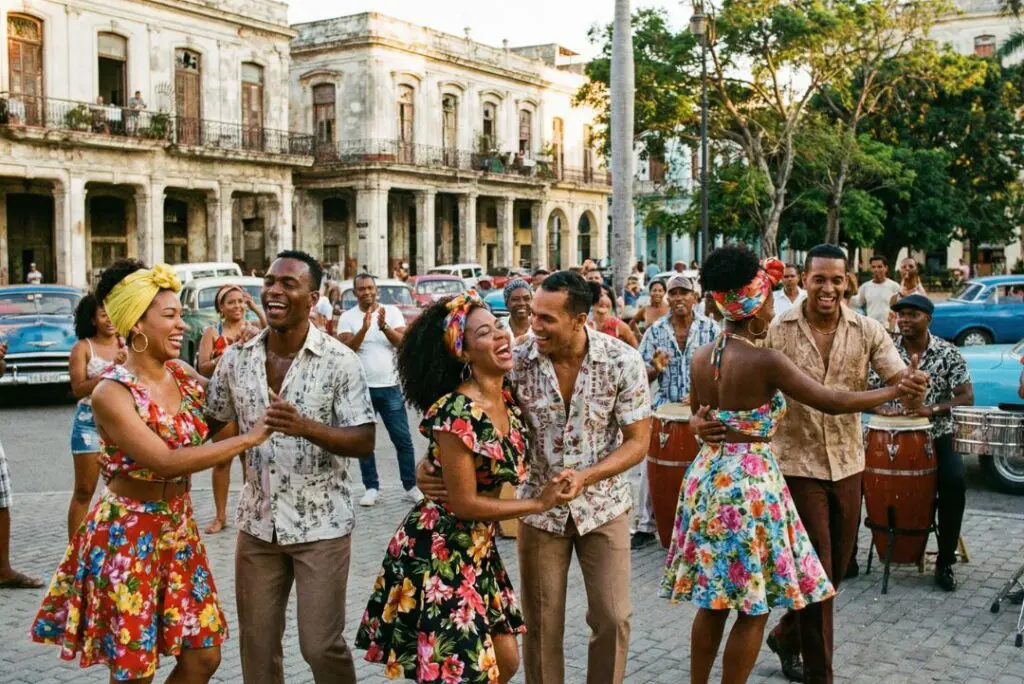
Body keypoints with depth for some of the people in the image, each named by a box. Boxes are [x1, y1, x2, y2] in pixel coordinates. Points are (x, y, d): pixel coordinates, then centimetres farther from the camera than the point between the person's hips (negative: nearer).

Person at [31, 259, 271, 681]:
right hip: (128, 536, -6)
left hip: (179, 530, 6)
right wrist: (249, 438, -24)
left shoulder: (187, 378, 2)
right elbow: (167, 461, -27)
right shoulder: (112, 393, -18)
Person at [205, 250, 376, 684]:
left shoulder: (339, 360, -11)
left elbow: (364, 442, -14)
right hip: (258, 522, 4)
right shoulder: (236, 358, 1)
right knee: (257, 644, 14)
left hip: (321, 523, -4)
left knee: (320, 645, 2)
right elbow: (213, 423, 15)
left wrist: (306, 427, -29)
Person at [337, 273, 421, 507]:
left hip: (390, 386, 0)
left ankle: (411, 487, 10)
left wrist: (384, 327, -24)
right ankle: (371, 487, 16)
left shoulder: (392, 311, 2)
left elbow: (404, 342, -8)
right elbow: (345, 349, -12)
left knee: (403, 439, 2)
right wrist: (364, 328, -26)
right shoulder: (347, 317, 0)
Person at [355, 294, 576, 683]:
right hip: (438, 551, -8)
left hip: (478, 548, 8)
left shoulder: (508, 401, 2)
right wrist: (539, 504, -13)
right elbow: (464, 502, -20)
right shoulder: (456, 412, -24)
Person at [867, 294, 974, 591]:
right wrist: (879, 407, -21)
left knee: (955, 481, -27)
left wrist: (933, 409, -22)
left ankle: (945, 563, -9)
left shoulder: (948, 353, -2)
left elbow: (967, 396, -5)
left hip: (937, 435, -1)